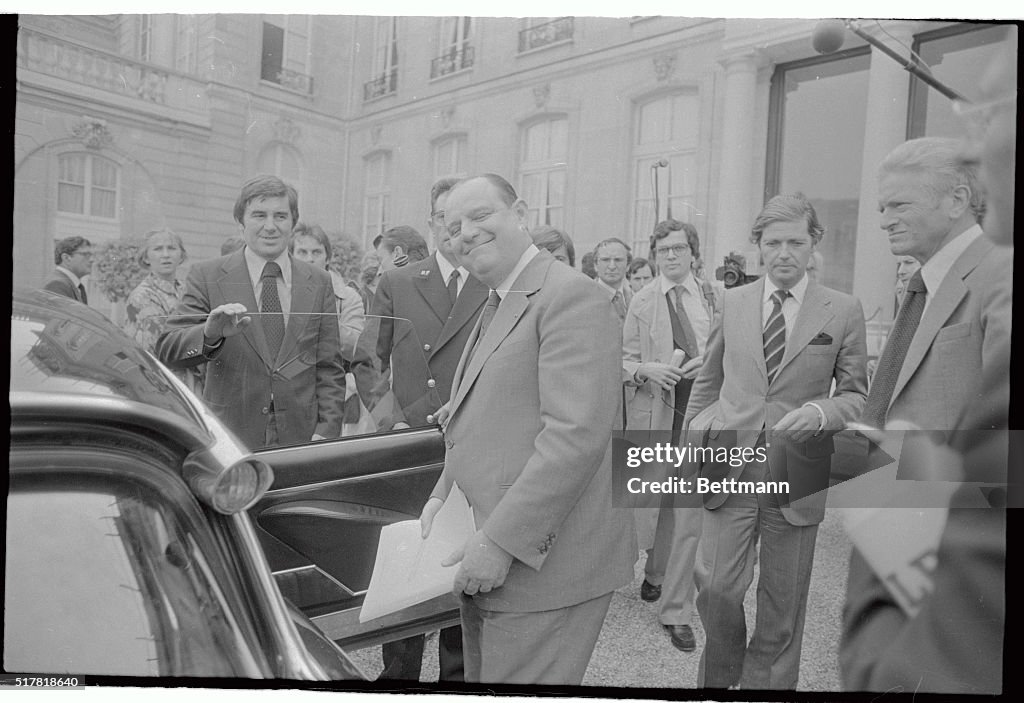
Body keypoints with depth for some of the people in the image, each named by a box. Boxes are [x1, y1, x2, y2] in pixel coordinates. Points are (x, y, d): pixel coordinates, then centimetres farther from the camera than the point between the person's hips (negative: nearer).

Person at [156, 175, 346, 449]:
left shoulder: (319, 282, 6)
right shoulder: (206, 277, -1)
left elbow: (329, 368, 6)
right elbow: (167, 350, -8)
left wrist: (326, 431, -4)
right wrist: (209, 333, -28)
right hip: (229, 442, -1)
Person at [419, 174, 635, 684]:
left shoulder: (571, 296, -15)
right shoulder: (495, 308, 17)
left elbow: (576, 435, -24)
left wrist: (501, 541, -23)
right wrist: (443, 492, 8)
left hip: (544, 562, -9)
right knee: (482, 678, 21)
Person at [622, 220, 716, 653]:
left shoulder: (713, 297, 5)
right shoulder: (641, 302, 4)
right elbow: (624, 361, 6)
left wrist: (708, 361, -10)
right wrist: (645, 370, -14)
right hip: (653, 413, 0)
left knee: (689, 513, 0)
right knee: (651, 503, 10)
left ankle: (676, 612, 14)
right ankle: (654, 572, 40)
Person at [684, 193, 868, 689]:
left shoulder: (843, 310, 0)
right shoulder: (732, 302, 6)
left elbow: (857, 394, 5)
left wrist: (820, 412, -15)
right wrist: (692, 440, 8)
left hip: (796, 476, 0)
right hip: (728, 468, 1)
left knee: (783, 606, 11)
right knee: (715, 587, -3)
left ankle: (766, 681, 34)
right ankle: (719, 675, 25)